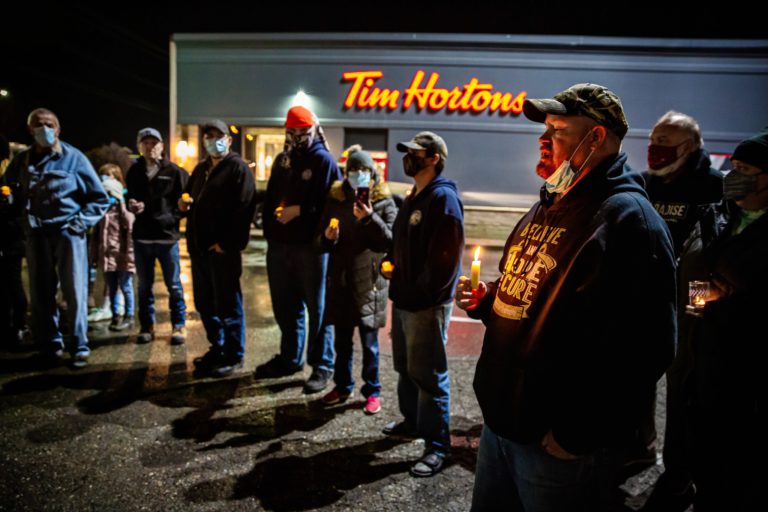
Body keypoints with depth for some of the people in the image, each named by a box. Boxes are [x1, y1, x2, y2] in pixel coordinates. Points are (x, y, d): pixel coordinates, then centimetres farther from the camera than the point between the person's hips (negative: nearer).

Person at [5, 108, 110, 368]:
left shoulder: (74, 158, 1)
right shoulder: (21, 161, 10)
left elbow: (99, 198, 2)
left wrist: (79, 223, -7)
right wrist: (23, 221, 5)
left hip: (68, 233, -3)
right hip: (36, 236, 3)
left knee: (75, 293, -3)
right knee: (41, 294, 6)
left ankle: (79, 348, 5)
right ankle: (50, 345, 18)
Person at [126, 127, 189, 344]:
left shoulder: (174, 172, -4)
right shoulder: (133, 172, 8)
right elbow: (129, 198, 19)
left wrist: (173, 217, -14)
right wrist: (132, 206, -2)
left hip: (167, 237, -4)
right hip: (141, 237, 4)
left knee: (174, 285, 4)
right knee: (144, 285, 12)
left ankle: (179, 326, 15)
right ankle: (147, 326, 24)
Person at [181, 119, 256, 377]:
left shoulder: (238, 168, -6)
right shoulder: (200, 169, 20)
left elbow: (244, 210, -16)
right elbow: (189, 198, 30)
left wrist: (228, 243, -20)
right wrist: (184, 205, 5)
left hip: (222, 249, -8)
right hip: (199, 247, 8)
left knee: (227, 304, -1)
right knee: (204, 303, 14)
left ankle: (234, 356, 11)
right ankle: (217, 348, 29)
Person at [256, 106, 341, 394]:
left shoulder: (324, 160, -4)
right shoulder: (282, 160, 16)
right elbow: (270, 198, 18)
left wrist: (299, 211, -17)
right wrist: (270, 228, 7)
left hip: (311, 246, -7)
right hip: (279, 245, 7)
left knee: (316, 308, 2)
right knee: (284, 306, 16)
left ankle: (322, 365, 14)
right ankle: (290, 358, 33)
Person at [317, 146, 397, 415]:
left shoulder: (384, 202, -3)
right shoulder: (335, 199, 6)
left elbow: (391, 240, -13)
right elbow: (322, 241, 10)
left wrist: (370, 218, -25)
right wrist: (327, 238, -13)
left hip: (369, 279, -3)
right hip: (340, 278, 4)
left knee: (369, 341, 4)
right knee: (341, 339, 15)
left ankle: (372, 391, 21)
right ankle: (342, 386, 32)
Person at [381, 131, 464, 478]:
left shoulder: (443, 198, -16)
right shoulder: (413, 197, 15)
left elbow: (446, 257, -22)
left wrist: (420, 293, -19)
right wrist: (393, 265, 5)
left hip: (427, 304, -10)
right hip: (404, 299, 10)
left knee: (428, 374, -1)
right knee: (406, 367, 21)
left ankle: (437, 446, 12)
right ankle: (412, 421, 40)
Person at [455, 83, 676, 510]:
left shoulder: (626, 219, -18)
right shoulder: (549, 207, 12)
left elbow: (644, 350, -25)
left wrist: (577, 434, -21)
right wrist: (487, 301, 2)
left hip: (557, 443, -8)